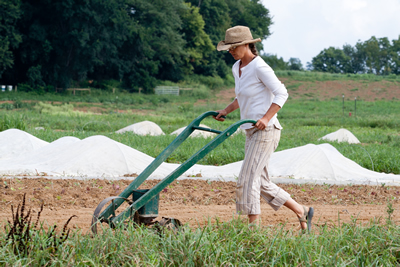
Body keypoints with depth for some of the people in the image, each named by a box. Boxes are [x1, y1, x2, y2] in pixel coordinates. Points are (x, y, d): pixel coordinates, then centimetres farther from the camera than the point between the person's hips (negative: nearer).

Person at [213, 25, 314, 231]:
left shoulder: (259, 68, -14)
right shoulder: (237, 68, 12)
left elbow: (281, 94, -17)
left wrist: (266, 118, -26)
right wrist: (226, 110, 14)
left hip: (265, 130, -9)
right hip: (251, 132, 9)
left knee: (248, 179, -10)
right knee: (261, 183, 11)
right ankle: (302, 212, 20)